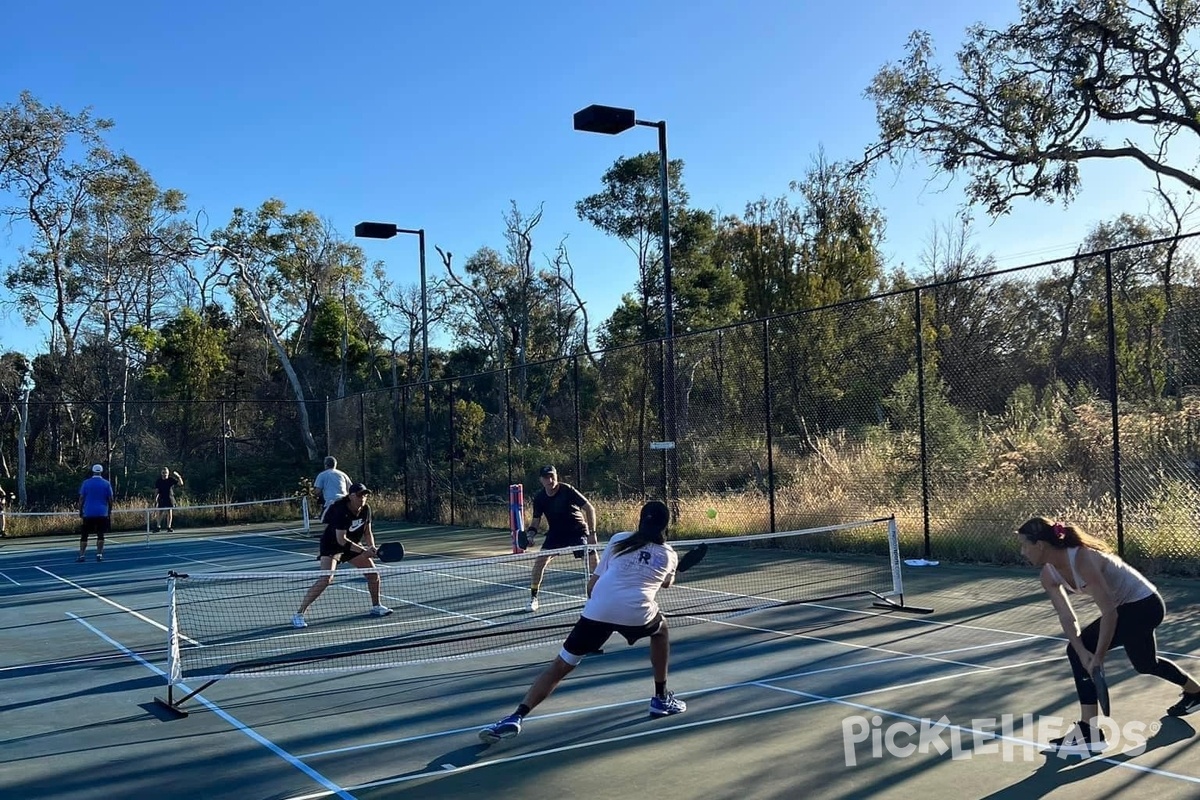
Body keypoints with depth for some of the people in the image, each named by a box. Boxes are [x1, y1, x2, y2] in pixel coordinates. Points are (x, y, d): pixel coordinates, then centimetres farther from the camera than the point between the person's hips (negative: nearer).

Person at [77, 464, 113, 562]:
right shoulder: (107, 484, 2)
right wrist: (109, 513, 14)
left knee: (84, 535, 6)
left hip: (88, 514, 0)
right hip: (102, 514, 0)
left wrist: (81, 515, 2)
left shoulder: (86, 483, 2)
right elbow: (110, 499, 2)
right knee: (100, 535, 6)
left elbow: (81, 499, -1)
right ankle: (99, 554, -1)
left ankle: (82, 555, 1)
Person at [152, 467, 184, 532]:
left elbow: (180, 483, -4)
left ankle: (169, 527, 7)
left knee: (169, 513, -1)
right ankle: (157, 527, 13)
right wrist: (155, 501, 0)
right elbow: (156, 492, 5)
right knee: (160, 514, -1)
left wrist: (179, 477, -18)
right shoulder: (158, 481, 2)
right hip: (162, 499, 0)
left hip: (170, 499, 0)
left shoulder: (171, 480, 0)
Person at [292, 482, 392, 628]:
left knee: (373, 572, 5)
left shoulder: (366, 509, -9)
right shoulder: (341, 511, -29)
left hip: (353, 545, 7)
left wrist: (371, 547, -14)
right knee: (326, 578, -24)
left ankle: (376, 607, 26)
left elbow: (367, 532, 4)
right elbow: (341, 539, -30)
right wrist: (363, 550, -30)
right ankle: (298, 614, -19)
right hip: (332, 545, -7)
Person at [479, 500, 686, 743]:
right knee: (661, 630, 35)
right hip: (636, 613, 0)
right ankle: (661, 698, 37)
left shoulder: (619, 540, 21)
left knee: (559, 666, 8)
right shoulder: (669, 555, 22)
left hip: (598, 611, 0)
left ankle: (516, 717, -7)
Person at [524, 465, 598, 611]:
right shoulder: (539, 498, -9)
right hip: (556, 533, 3)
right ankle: (533, 598, 2)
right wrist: (530, 533, -18)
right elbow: (535, 520, 4)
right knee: (540, 560, -12)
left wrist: (592, 533, -23)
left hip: (578, 531, -3)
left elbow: (590, 508, -18)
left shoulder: (567, 490, -21)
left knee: (593, 560, -16)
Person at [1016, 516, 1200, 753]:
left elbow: (1109, 613, -35)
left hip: (1144, 604, -9)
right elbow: (1067, 617, -12)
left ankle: (1088, 732, -14)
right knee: (1145, 664, 31)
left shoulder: (1082, 560, -34)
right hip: (1126, 606, 9)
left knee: (1077, 652, -18)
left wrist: (1098, 657, -33)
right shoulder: (1049, 575, -9)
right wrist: (1083, 652, -26)